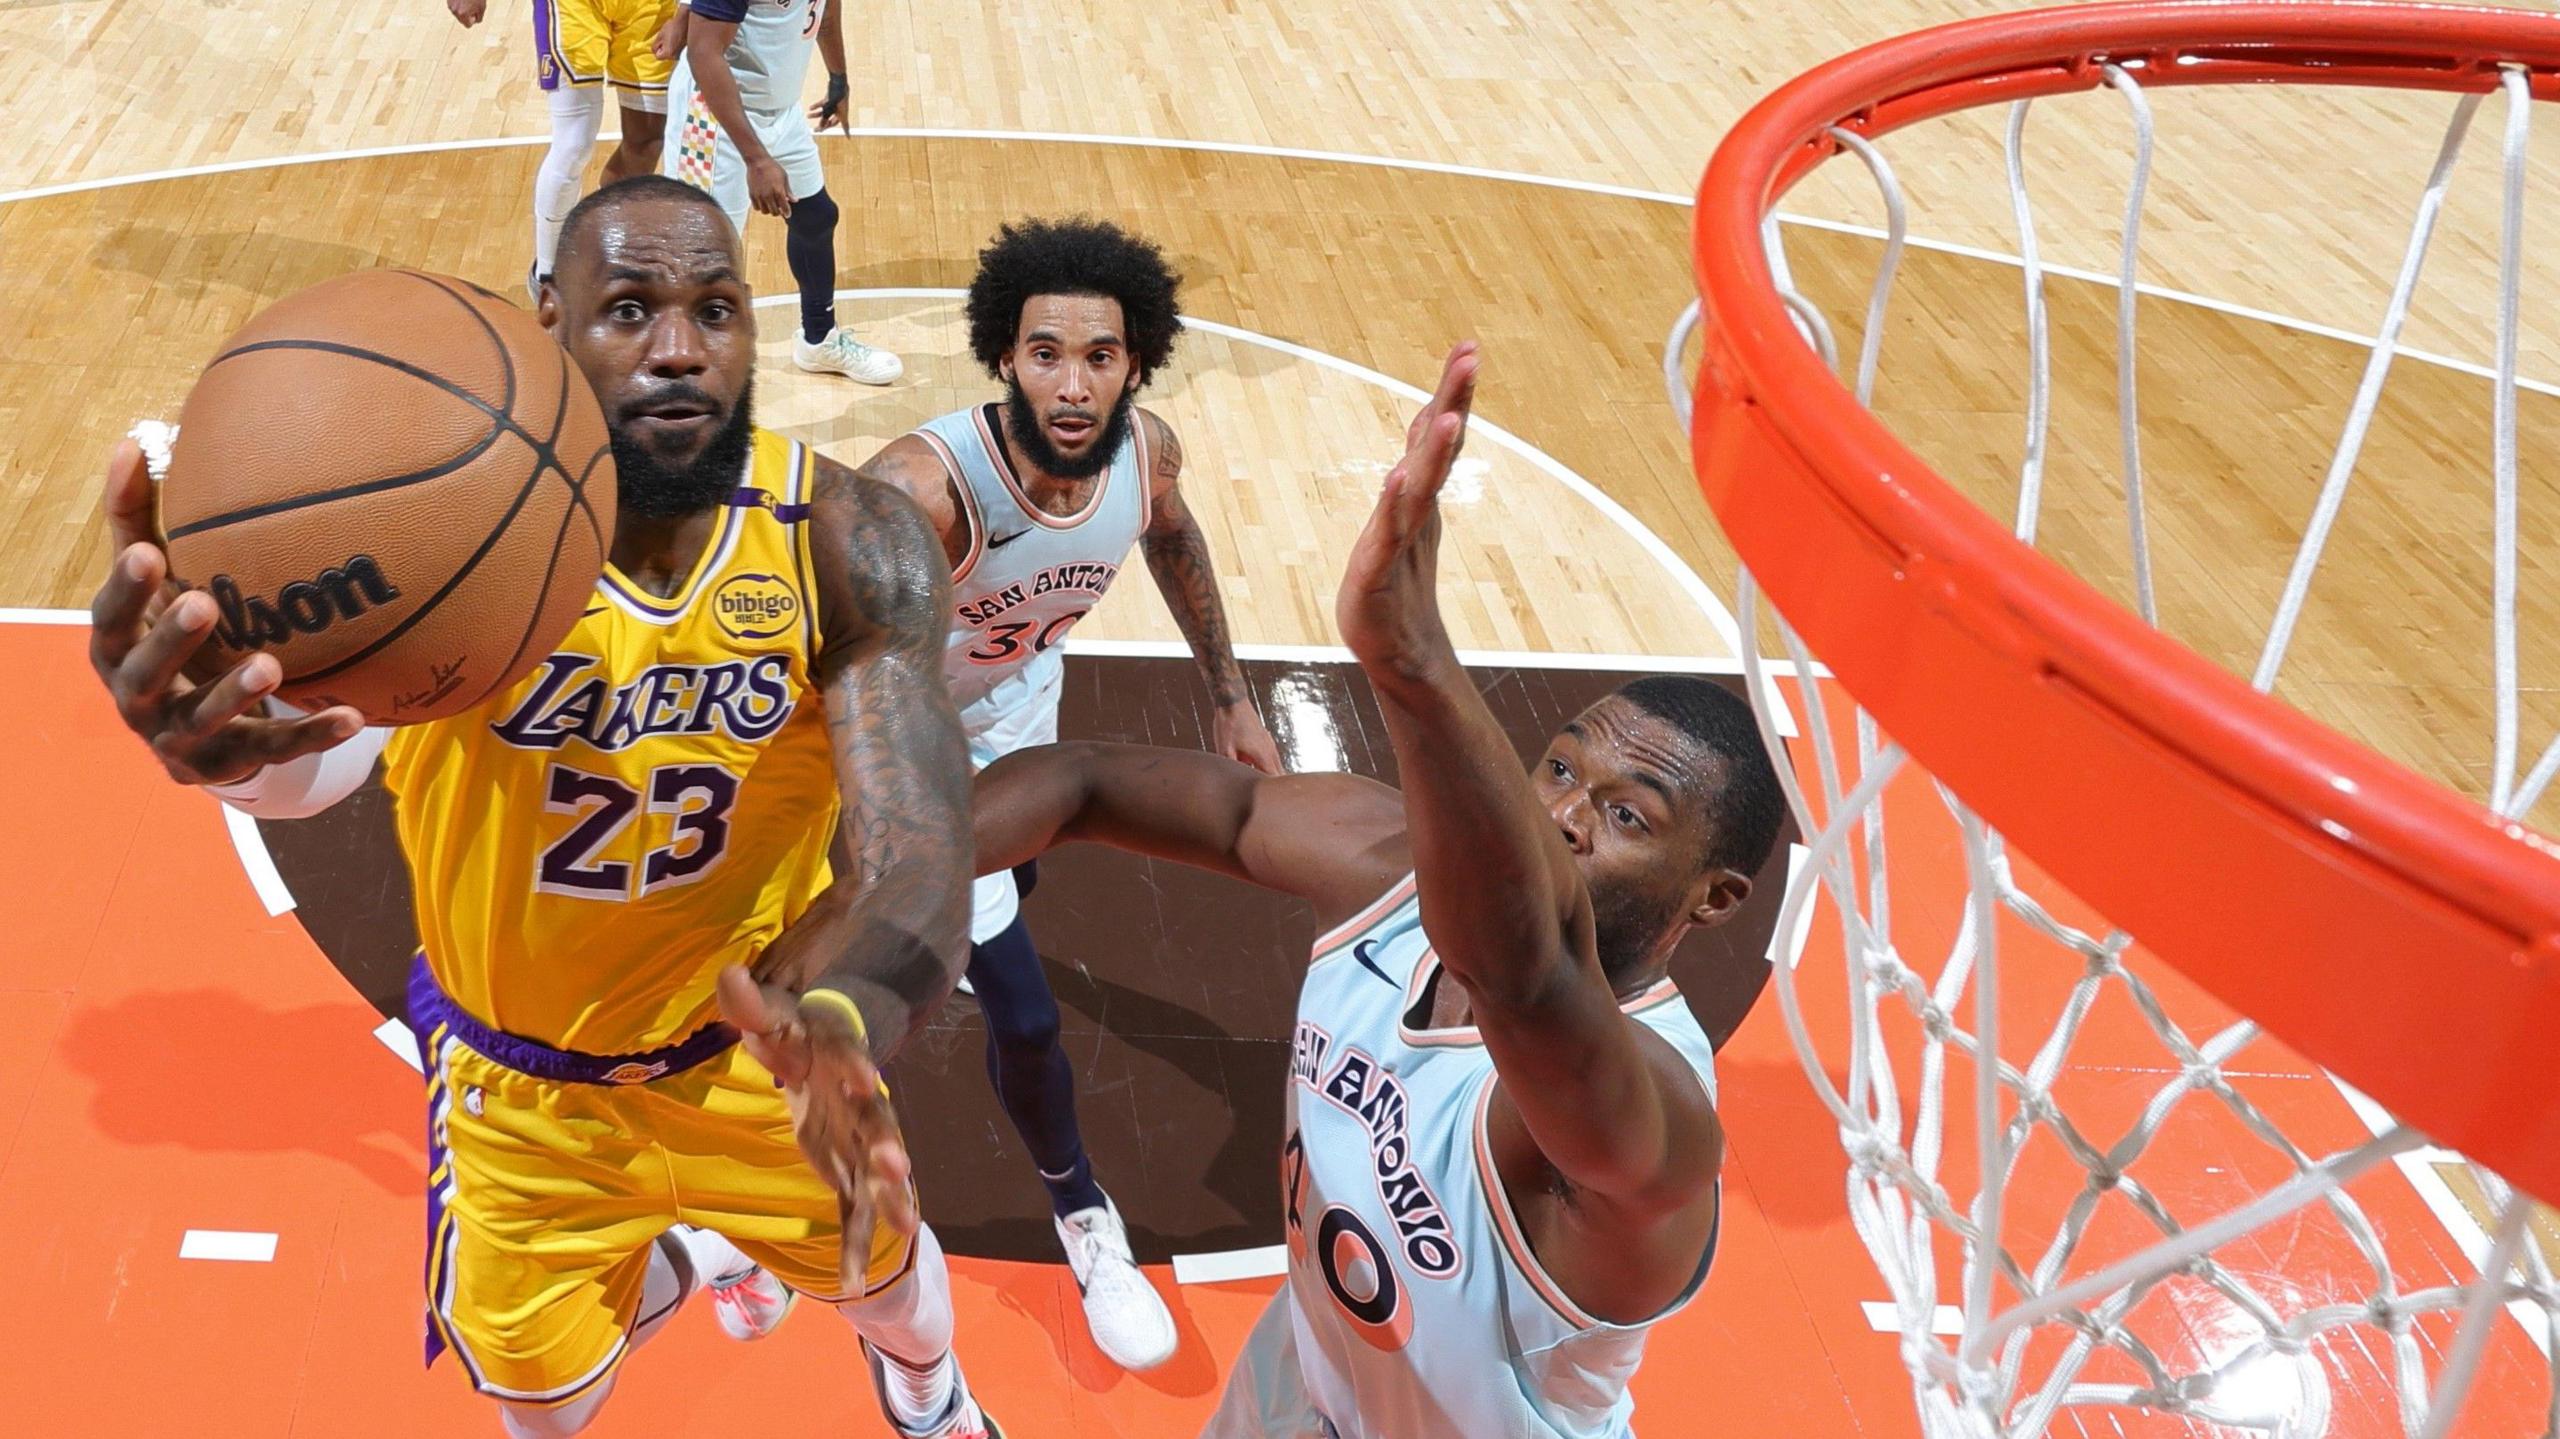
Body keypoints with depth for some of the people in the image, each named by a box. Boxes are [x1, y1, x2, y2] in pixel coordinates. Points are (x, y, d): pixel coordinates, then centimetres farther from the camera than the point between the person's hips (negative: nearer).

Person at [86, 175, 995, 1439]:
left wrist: (841, 1023, -56)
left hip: (751, 1037, 1)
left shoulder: (846, 543, -23)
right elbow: (320, 749, -48)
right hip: (517, 1074, 0)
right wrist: (231, 744, -73)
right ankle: (682, 1267, 58)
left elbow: (916, 850, -33)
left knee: (876, 1259, 26)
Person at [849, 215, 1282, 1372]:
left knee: (1006, 889, 34)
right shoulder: (922, 485, -43)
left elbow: (1173, 537, 1)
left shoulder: (1146, 451, -24)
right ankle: (1081, 1216, 23)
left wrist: (1229, 698, 6)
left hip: (1022, 709, 6)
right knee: (1026, 1017, -7)